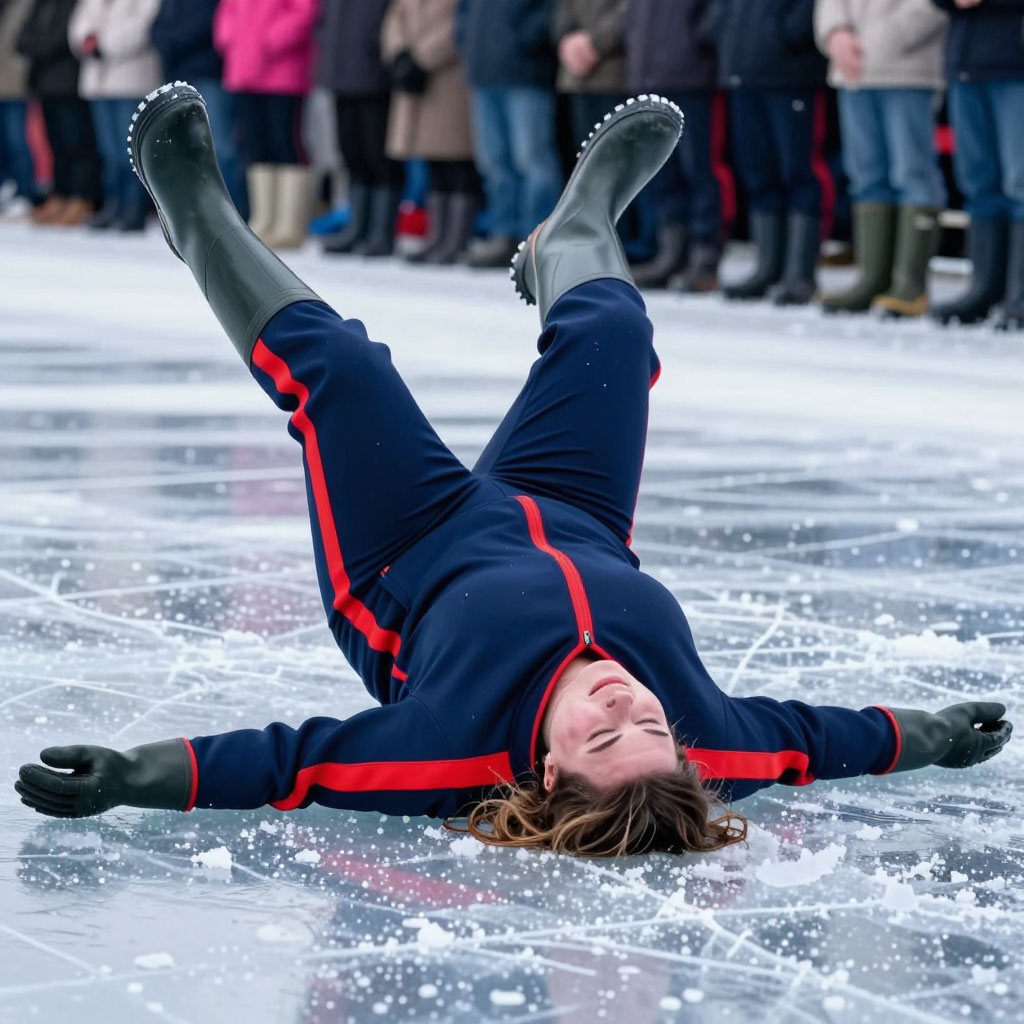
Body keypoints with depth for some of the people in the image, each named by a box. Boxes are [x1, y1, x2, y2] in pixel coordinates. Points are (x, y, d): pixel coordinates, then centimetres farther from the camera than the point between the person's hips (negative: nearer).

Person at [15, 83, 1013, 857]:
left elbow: (292, 760, -43)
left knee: (331, 366, -1)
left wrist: (124, 778, -50)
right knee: (605, 335, 10)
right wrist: (935, 737, -4)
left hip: (409, 559, -3)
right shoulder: (701, 734, -38)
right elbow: (812, 735, -18)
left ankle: (195, 208, 31)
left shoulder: (468, 743, -47)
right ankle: (575, 233, 50)